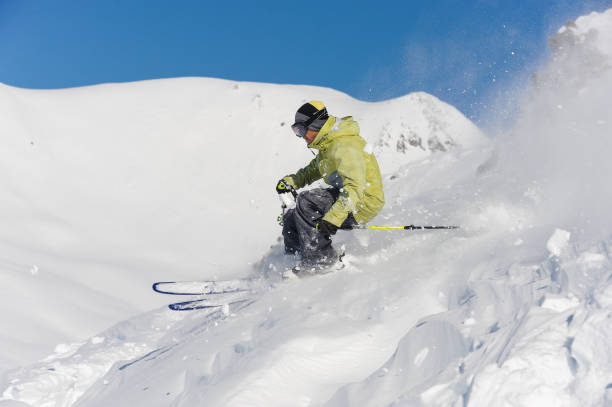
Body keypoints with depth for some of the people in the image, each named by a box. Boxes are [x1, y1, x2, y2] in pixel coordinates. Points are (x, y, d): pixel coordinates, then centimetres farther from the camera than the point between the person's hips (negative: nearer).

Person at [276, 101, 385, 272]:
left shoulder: (344, 147, -23)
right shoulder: (328, 144, 8)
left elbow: (355, 187, -33)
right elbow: (313, 170, 26)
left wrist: (333, 218, -41)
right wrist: (292, 181, 9)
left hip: (362, 204, -10)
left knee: (305, 201, -24)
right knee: (291, 218, 6)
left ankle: (321, 257, -18)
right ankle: (292, 264, 11)